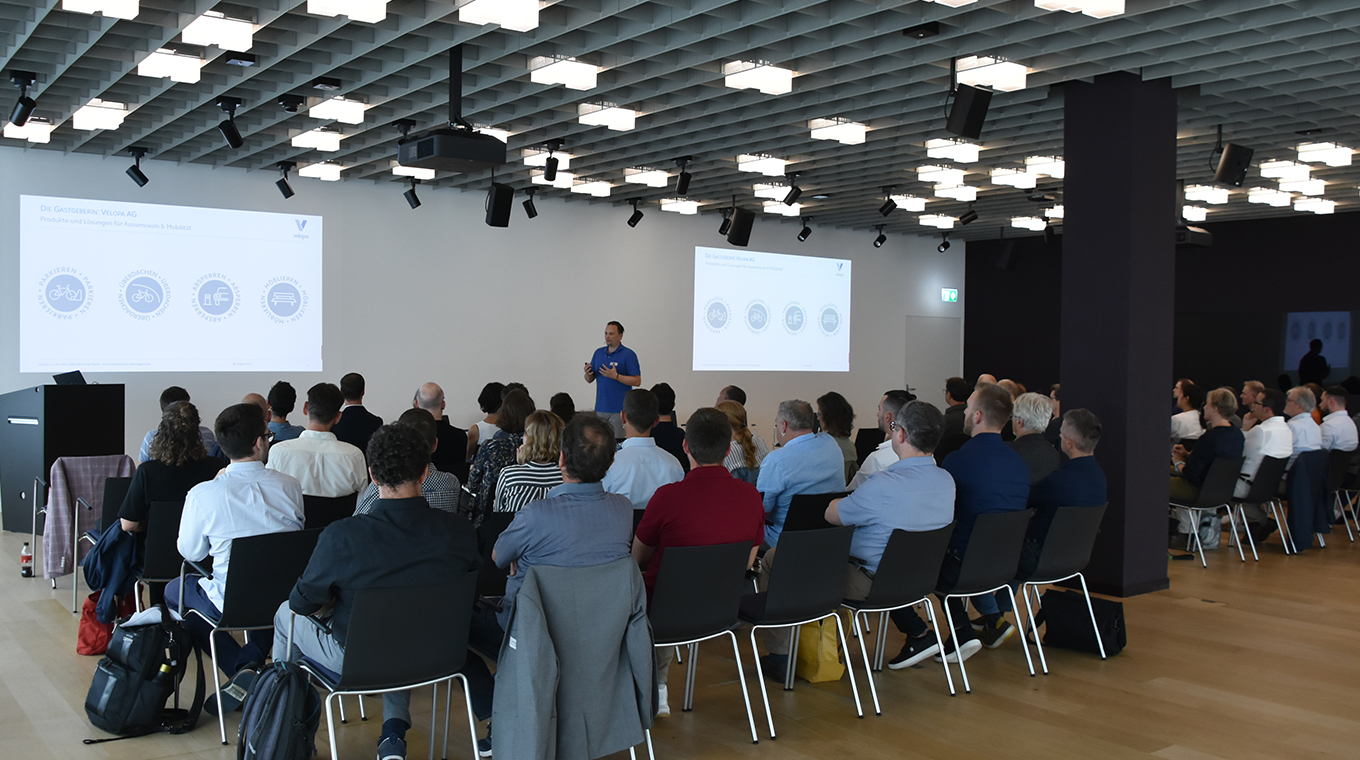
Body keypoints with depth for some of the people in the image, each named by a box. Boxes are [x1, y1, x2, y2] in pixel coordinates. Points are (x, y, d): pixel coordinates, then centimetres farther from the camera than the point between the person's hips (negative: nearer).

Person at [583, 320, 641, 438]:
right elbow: (590, 379, 15)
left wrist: (616, 376, -19)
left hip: (619, 409, -5)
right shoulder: (598, 352, 13)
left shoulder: (628, 354, -5)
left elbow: (637, 381, -10)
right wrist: (588, 373, -8)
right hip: (600, 408, 5)